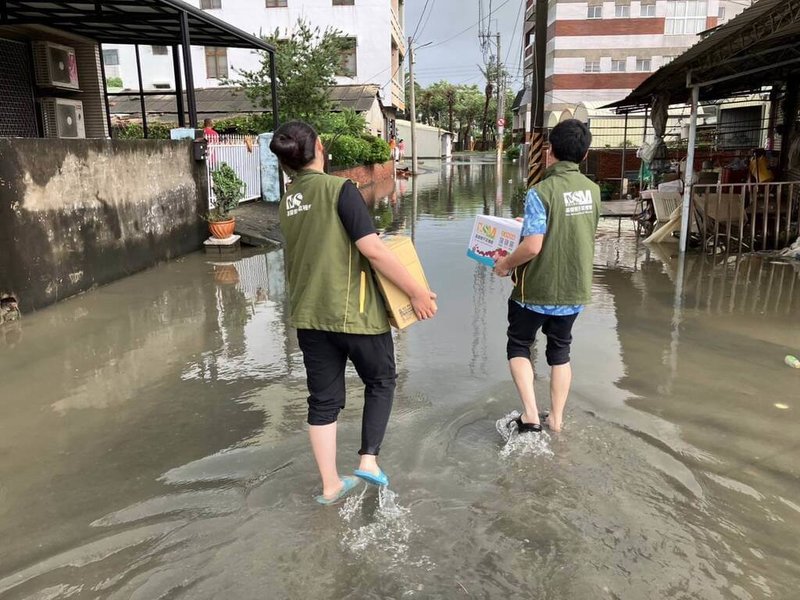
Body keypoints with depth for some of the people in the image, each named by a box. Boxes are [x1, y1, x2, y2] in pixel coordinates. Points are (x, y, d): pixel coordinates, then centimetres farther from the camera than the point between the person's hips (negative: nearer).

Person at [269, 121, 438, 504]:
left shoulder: (286, 203, 8)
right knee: (381, 381, 18)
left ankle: (330, 485, 20)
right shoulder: (339, 189, -13)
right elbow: (373, 251, -19)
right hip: (354, 312, -5)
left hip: (308, 315, 6)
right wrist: (416, 292, -12)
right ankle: (369, 460, 13)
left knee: (323, 399, 13)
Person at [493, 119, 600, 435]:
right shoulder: (593, 190, 1)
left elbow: (533, 246, -25)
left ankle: (530, 414, 4)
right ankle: (556, 419, 27)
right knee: (560, 352, 19)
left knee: (518, 347, 14)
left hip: (537, 289, -5)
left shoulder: (541, 192, -19)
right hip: (574, 290, 6)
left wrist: (505, 264, -7)